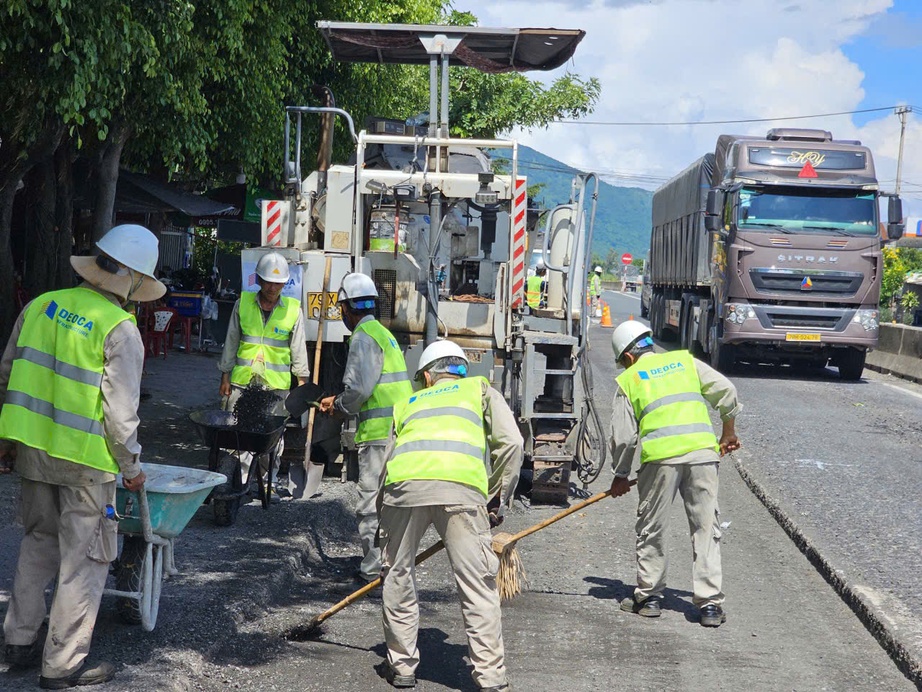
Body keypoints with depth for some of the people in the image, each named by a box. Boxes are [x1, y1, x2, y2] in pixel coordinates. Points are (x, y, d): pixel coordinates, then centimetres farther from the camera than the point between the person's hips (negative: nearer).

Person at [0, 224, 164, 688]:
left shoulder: (42, 305, 4)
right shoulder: (120, 329, -14)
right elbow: (121, 410, -14)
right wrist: (131, 465, -1)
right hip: (85, 458, -6)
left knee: (39, 541, 22)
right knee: (83, 558, 5)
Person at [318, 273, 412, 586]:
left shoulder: (363, 337, -10)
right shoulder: (383, 333, 21)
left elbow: (359, 389, -18)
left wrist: (336, 405, 0)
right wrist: (340, 402, 19)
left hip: (378, 433, -10)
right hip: (399, 428, 10)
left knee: (371, 505, -6)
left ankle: (371, 572, -4)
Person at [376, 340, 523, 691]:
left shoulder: (408, 403, 36)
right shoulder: (480, 389, 30)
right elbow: (511, 442, 12)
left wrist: (384, 534, 38)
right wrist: (498, 500, 19)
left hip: (404, 482, 2)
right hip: (462, 485, -2)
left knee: (397, 577, 19)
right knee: (477, 585, 3)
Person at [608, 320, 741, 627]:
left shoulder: (628, 380, 13)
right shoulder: (685, 360, 20)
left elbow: (623, 437, 9)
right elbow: (726, 390, 11)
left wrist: (620, 475, 22)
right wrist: (728, 432, 24)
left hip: (660, 456, -2)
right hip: (703, 452, 2)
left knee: (652, 530, 12)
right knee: (706, 528, 6)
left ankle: (649, 596, 21)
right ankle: (710, 604, 5)